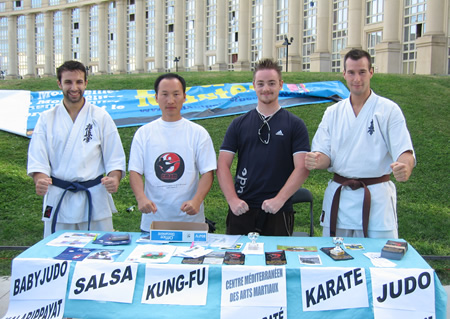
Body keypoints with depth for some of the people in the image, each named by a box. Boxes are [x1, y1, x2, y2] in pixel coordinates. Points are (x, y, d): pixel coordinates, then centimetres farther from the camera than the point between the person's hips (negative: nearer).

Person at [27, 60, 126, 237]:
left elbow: (115, 158, 1)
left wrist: (114, 179, -18)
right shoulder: (47, 119, 6)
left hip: (95, 199, -1)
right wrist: (40, 180, -19)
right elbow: (37, 159, 1)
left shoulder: (100, 117, 4)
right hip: (58, 200, 1)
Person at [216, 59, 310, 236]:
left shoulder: (295, 125, 4)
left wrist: (279, 199, -15)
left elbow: (302, 168, -5)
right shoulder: (239, 124, 9)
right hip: (241, 210, 2)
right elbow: (223, 165, 4)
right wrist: (232, 200, -9)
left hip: (278, 212, -1)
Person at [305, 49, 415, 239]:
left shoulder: (389, 110, -1)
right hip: (339, 198, 3)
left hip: (376, 198, -3)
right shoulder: (333, 112, 9)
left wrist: (405, 168, -33)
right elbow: (324, 155, 5)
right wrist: (316, 160, -19)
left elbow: (404, 152, -10)